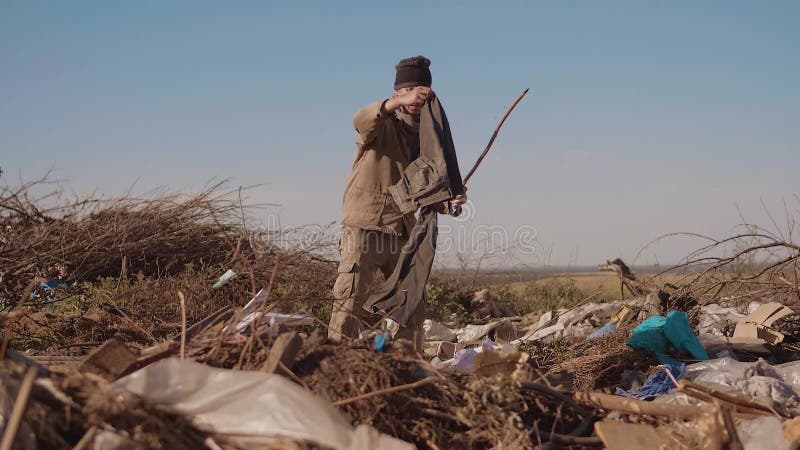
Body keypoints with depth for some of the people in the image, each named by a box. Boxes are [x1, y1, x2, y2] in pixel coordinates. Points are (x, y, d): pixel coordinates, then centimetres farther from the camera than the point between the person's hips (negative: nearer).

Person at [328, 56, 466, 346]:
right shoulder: (383, 125, -1)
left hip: (404, 231, 6)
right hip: (365, 226, -6)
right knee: (350, 297, -15)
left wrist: (451, 201, -6)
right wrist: (397, 103, -43)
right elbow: (360, 120, -26)